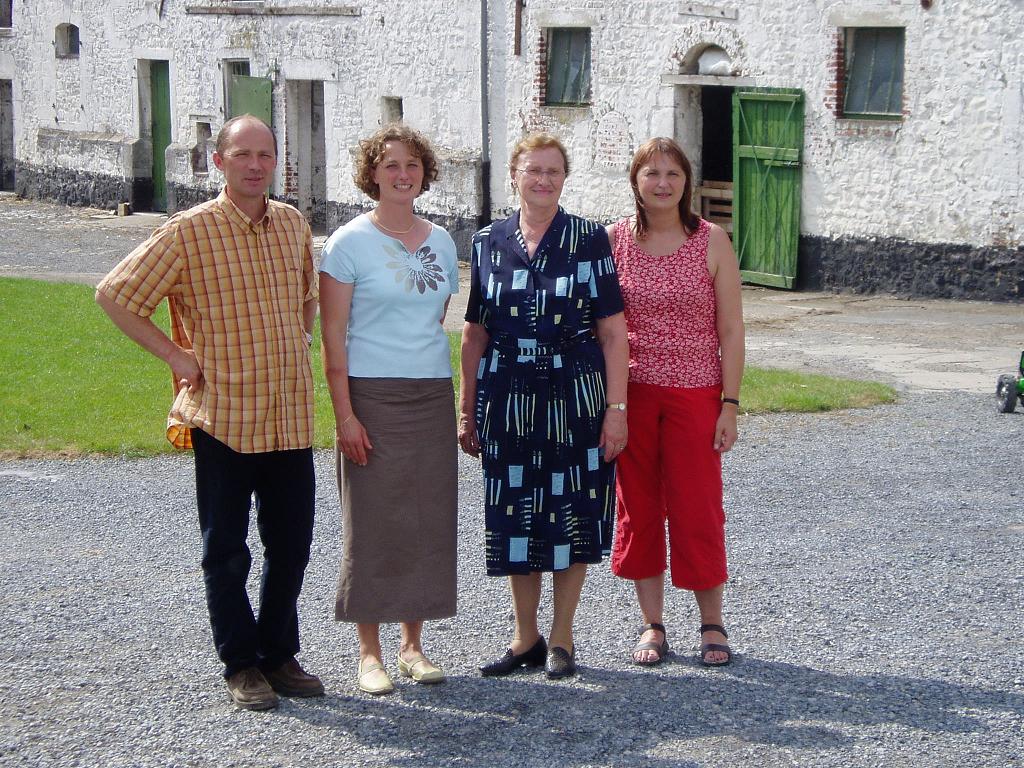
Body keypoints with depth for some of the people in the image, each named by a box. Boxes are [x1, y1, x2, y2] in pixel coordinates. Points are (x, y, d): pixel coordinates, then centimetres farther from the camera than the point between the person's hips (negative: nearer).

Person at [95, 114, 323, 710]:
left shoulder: (294, 224, 8)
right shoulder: (190, 232, -8)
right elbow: (115, 296, -7)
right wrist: (176, 355, -8)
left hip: (292, 417, 5)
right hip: (223, 418, -5)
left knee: (291, 545, 11)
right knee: (227, 551, 5)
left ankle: (280, 655, 26)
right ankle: (242, 666, 16)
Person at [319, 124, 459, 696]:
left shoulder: (440, 241, 11)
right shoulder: (350, 242, -4)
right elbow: (333, 337, -7)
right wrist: (345, 415, -13)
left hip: (432, 395, 5)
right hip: (372, 396, -5)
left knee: (429, 520, 5)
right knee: (373, 523, -2)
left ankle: (413, 644, 17)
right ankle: (370, 652, 8)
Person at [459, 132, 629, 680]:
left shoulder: (588, 240, -2)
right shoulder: (488, 243, 6)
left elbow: (612, 331, -4)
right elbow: (475, 334, 9)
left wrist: (615, 408, -10)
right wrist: (467, 411, 8)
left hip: (575, 398, -2)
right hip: (508, 402, 3)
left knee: (572, 517, 3)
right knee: (515, 518, 7)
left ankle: (561, 639, 18)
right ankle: (525, 638, 22)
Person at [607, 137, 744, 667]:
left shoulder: (712, 242, -2)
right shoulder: (614, 241, 2)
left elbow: (731, 330, -1)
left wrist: (730, 404, -6)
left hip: (695, 395, -2)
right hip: (631, 394, 2)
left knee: (698, 511, 1)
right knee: (638, 508, 7)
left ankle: (712, 625, 16)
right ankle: (652, 625, 18)